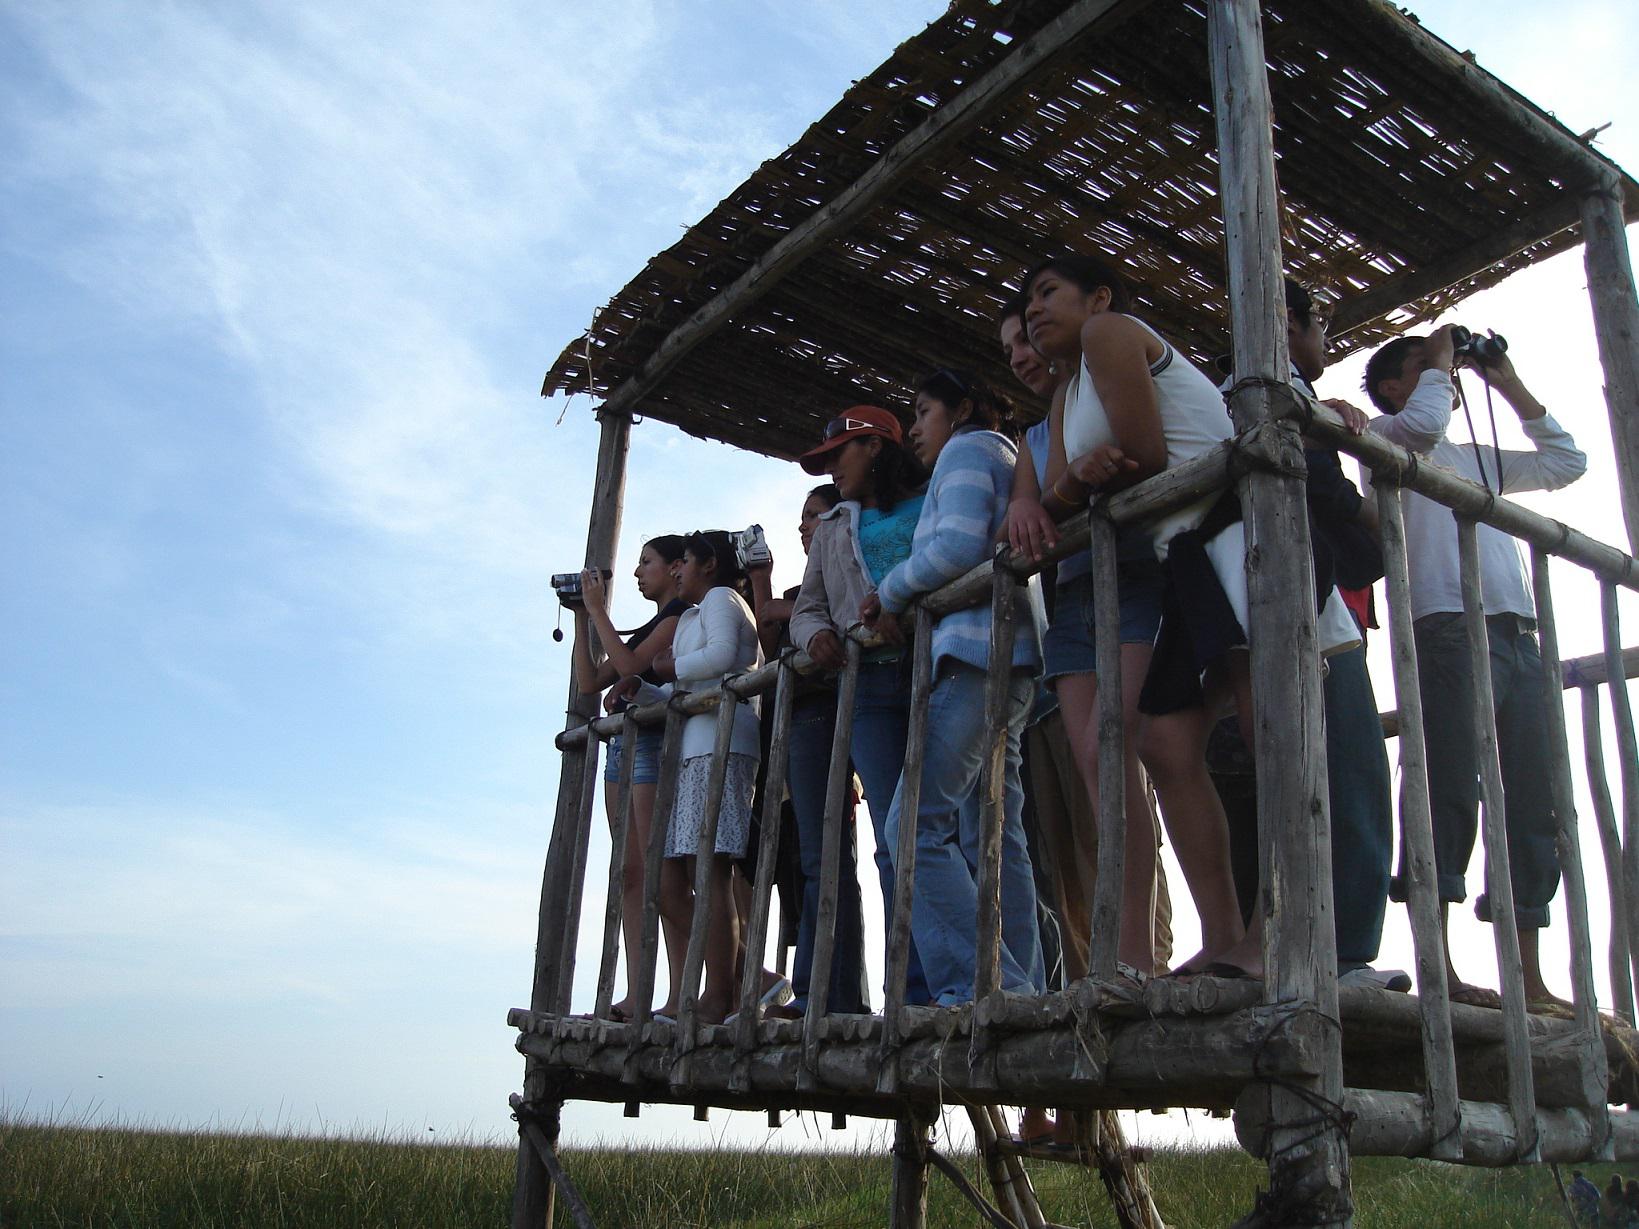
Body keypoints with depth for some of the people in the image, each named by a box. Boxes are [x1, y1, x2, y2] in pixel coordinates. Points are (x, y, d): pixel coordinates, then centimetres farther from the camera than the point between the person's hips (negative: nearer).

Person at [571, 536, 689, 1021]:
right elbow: (589, 682, 20)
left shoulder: (683, 614, -1)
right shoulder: (649, 628, 25)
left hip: (655, 743, -9)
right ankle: (635, 997, -1)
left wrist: (598, 609, -6)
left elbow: (631, 665, -15)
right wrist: (582, 619, 17)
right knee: (630, 873, 1)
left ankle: (682, 995, -12)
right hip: (623, 744, 9)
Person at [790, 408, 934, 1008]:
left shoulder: (933, 504, 14)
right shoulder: (833, 528, 29)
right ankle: (918, 989, -9)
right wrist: (815, 633, 0)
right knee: (898, 838, -8)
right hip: (871, 684, 3)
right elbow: (807, 608, 24)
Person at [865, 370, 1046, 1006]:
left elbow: (957, 547, -15)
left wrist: (890, 593, 0)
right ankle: (1022, 989, 5)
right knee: (993, 836, 6)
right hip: (1011, 665, 10)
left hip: (974, 651, -10)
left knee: (915, 826, -14)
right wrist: (896, 604, 11)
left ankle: (980, 984, -19)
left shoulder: (967, 449, 3)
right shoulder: (1006, 457, 31)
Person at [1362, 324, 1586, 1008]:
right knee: (1451, 794, -15)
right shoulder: (1386, 434, 12)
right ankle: (1438, 969, -18)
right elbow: (1423, 420, -10)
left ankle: (1529, 979, 2)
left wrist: (1512, 388, 32)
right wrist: (1438, 362, 8)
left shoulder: (1477, 458, 33)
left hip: (1517, 636, 7)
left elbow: (1567, 462, 35)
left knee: (1535, 809, 1)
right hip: (1451, 626, -7)